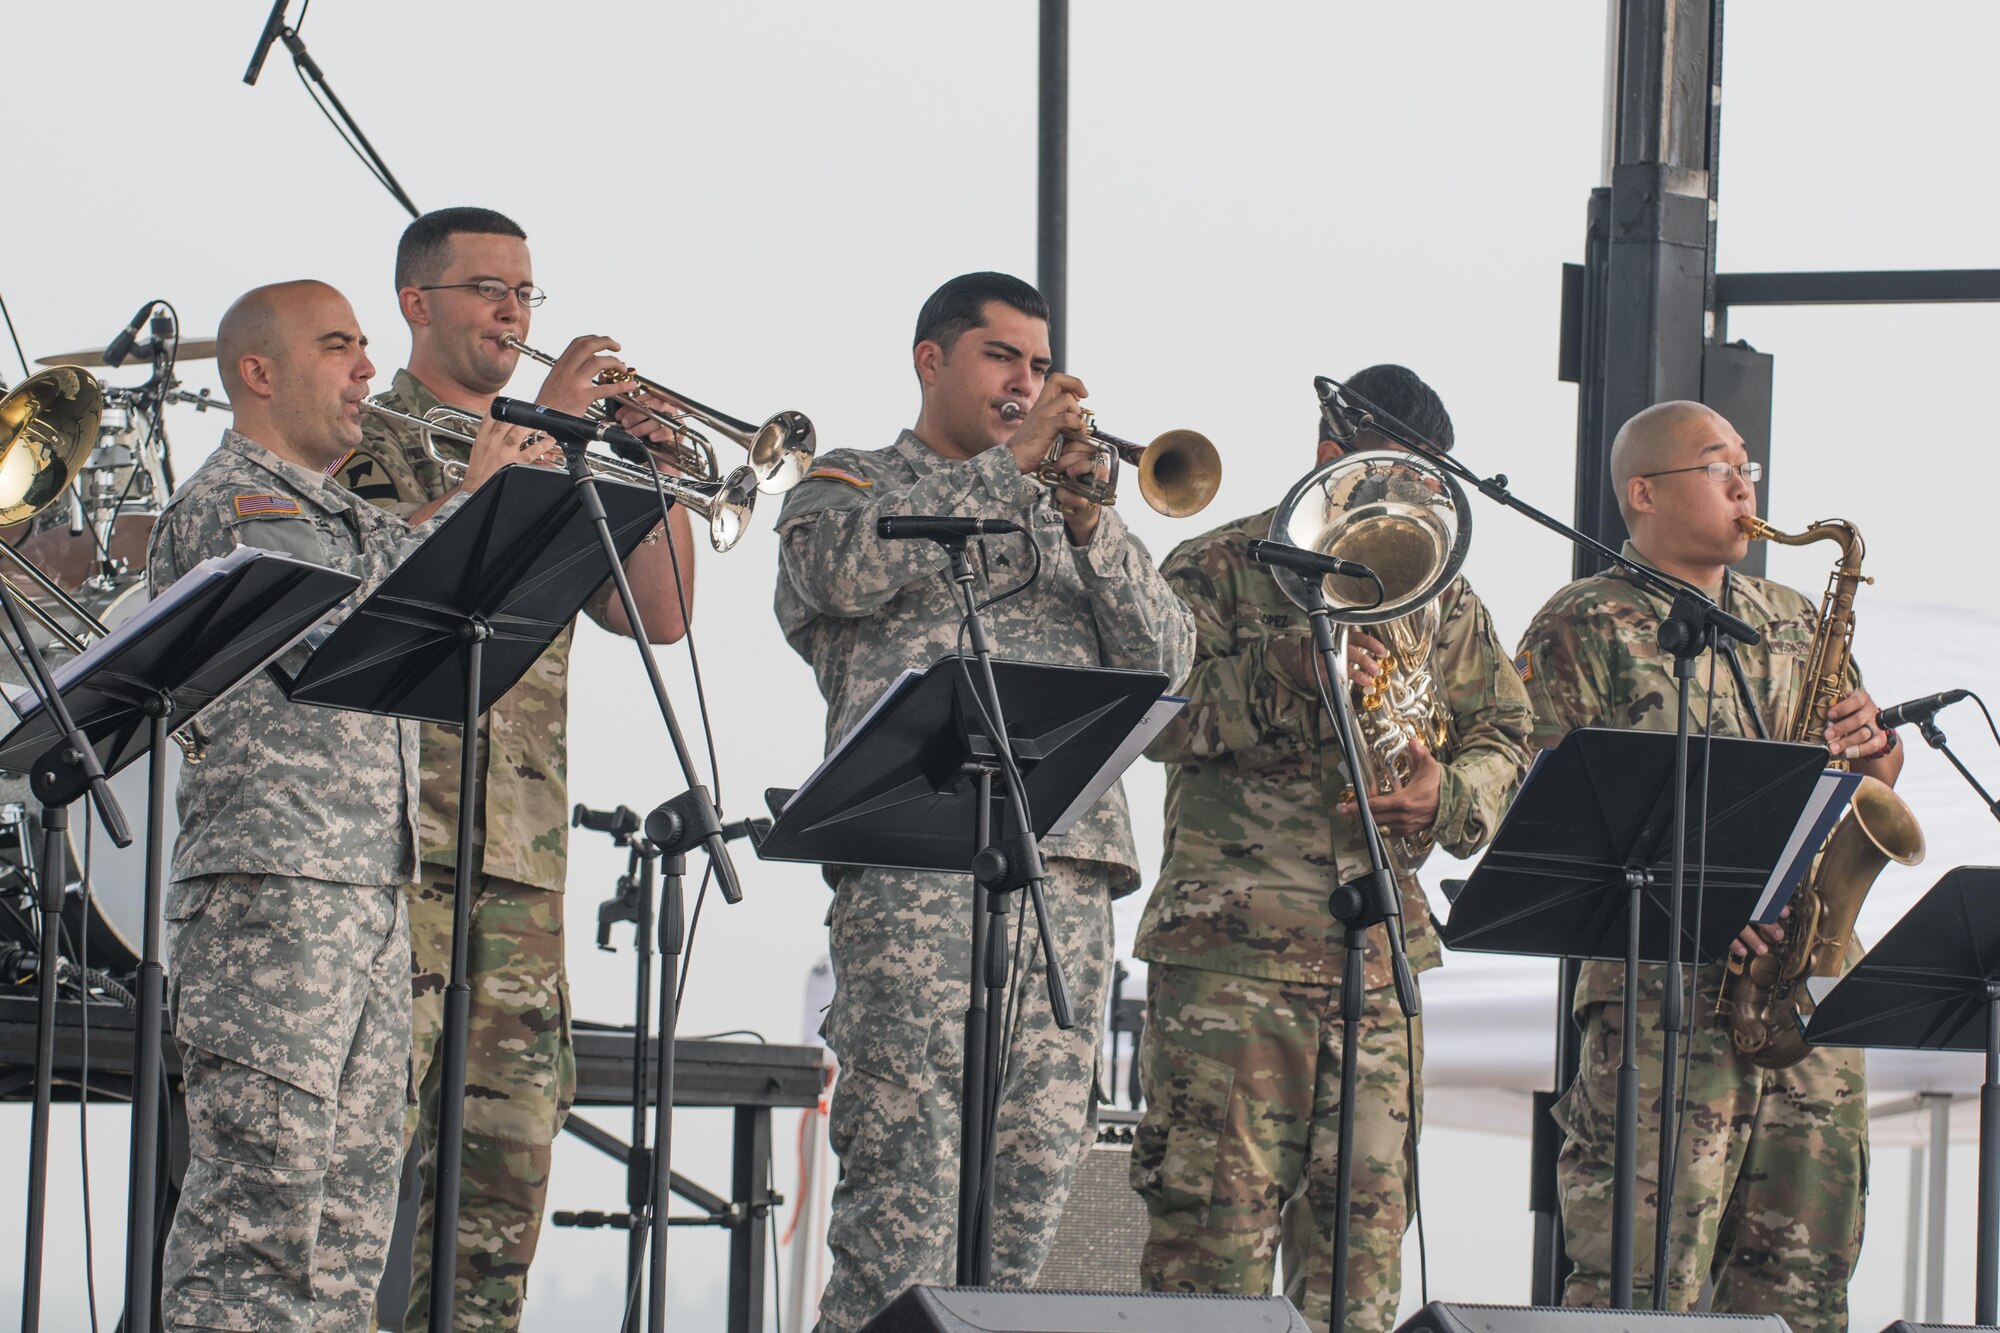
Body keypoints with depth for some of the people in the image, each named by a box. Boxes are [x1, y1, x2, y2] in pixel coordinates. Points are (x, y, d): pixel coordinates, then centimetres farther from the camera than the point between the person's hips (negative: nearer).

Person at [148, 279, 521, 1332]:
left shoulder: (347, 520, 25)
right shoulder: (222, 506, -3)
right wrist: (472, 504, -8)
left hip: (373, 887, 9)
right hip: (269, 884, -9)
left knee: (349, 1219, 5)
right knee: (260, 1200, -14)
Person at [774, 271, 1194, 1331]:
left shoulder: (1058, 513, 26)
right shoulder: (847, 486, 15)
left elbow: (1165, 660, 14)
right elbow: (856, 566, -11)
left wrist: (1091, 526, 0)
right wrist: (1009, 462, -6)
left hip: (1068, 864, 5)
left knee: (1038, 1159, 0)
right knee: (907, 1163, -13)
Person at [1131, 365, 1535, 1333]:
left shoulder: (1443, 597, 18)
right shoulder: (1219, 568, 3)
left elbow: (1507, 739, 17)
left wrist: (1451, 796, -5)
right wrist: (1286, 671, -20)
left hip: (1382, 946, 5)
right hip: (1234, 941, -5)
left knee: (1368, 1209, 3)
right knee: (1220, 1198, -10)